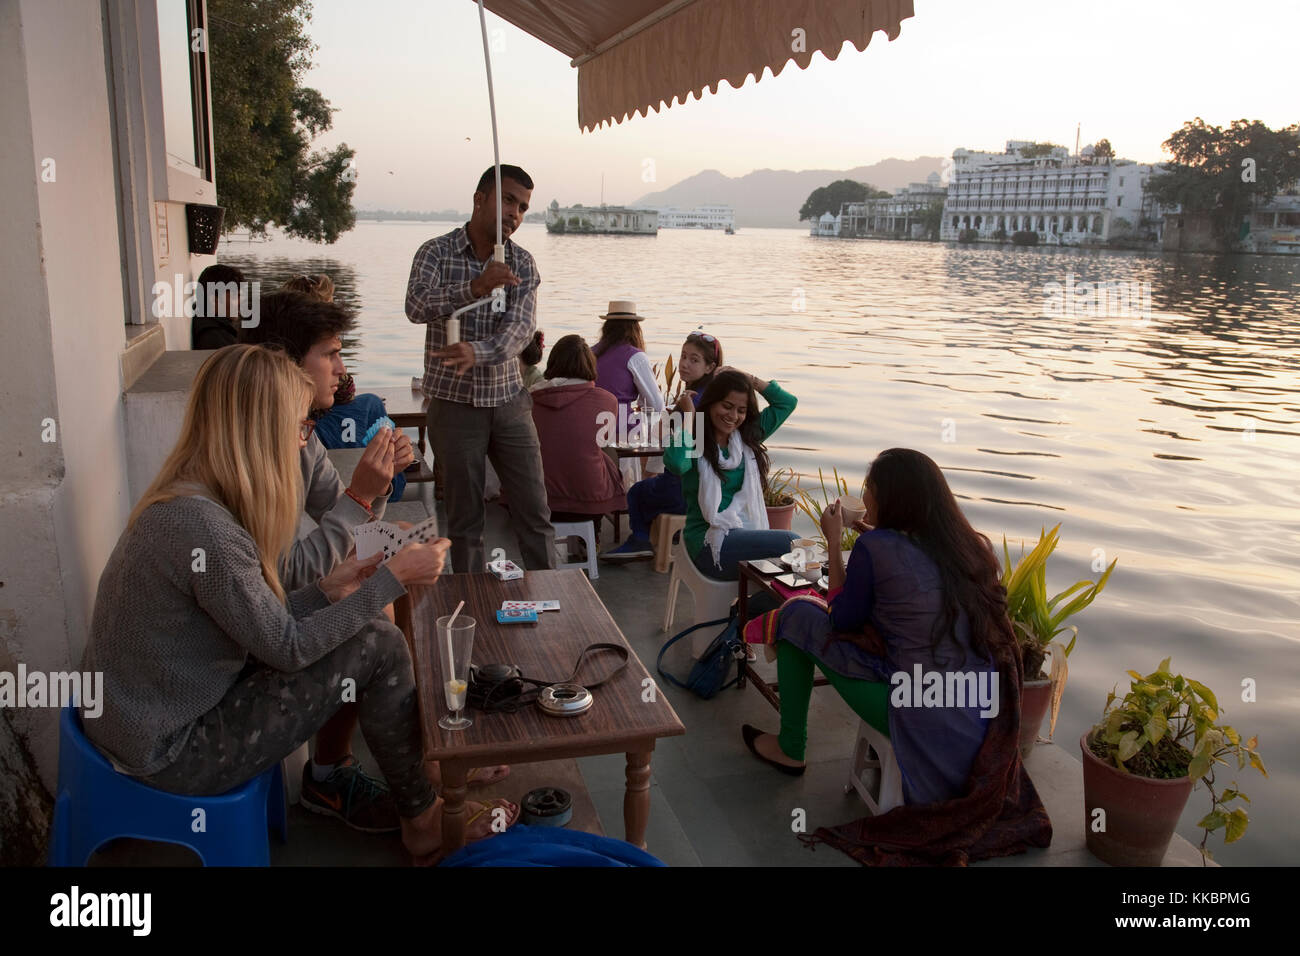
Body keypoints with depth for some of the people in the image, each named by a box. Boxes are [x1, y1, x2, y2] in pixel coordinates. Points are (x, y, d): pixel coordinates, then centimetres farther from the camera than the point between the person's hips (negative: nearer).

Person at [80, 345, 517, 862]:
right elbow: (286, 646, -19)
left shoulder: (183, 498, 1)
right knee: (379, 646, -9)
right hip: (170, 752, -9)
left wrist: (325, 591, -2)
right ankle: (423, 821, 10)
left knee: (356, 631, 8)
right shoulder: (202, 525, -29)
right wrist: (392, 579, -15)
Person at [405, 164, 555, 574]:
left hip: (509, 400, 2)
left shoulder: (522, 264, 3)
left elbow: (521, 327, -12)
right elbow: (417, 307, -21)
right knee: (465, 517, 7)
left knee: (535, 512, 4)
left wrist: (477, 351, -32)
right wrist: (475, 286, -35)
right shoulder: (436, 252, -3)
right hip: (454, 403, -2)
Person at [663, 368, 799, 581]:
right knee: (790, 542, -25)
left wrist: (750, 379, 13)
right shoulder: (692, 442, -2)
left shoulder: (748, 437, 16)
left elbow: (787, 402, 20)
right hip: (709, 542, -6)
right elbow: (675, 464, -26)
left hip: (748, 535, 6)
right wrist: (689, 418, -12)